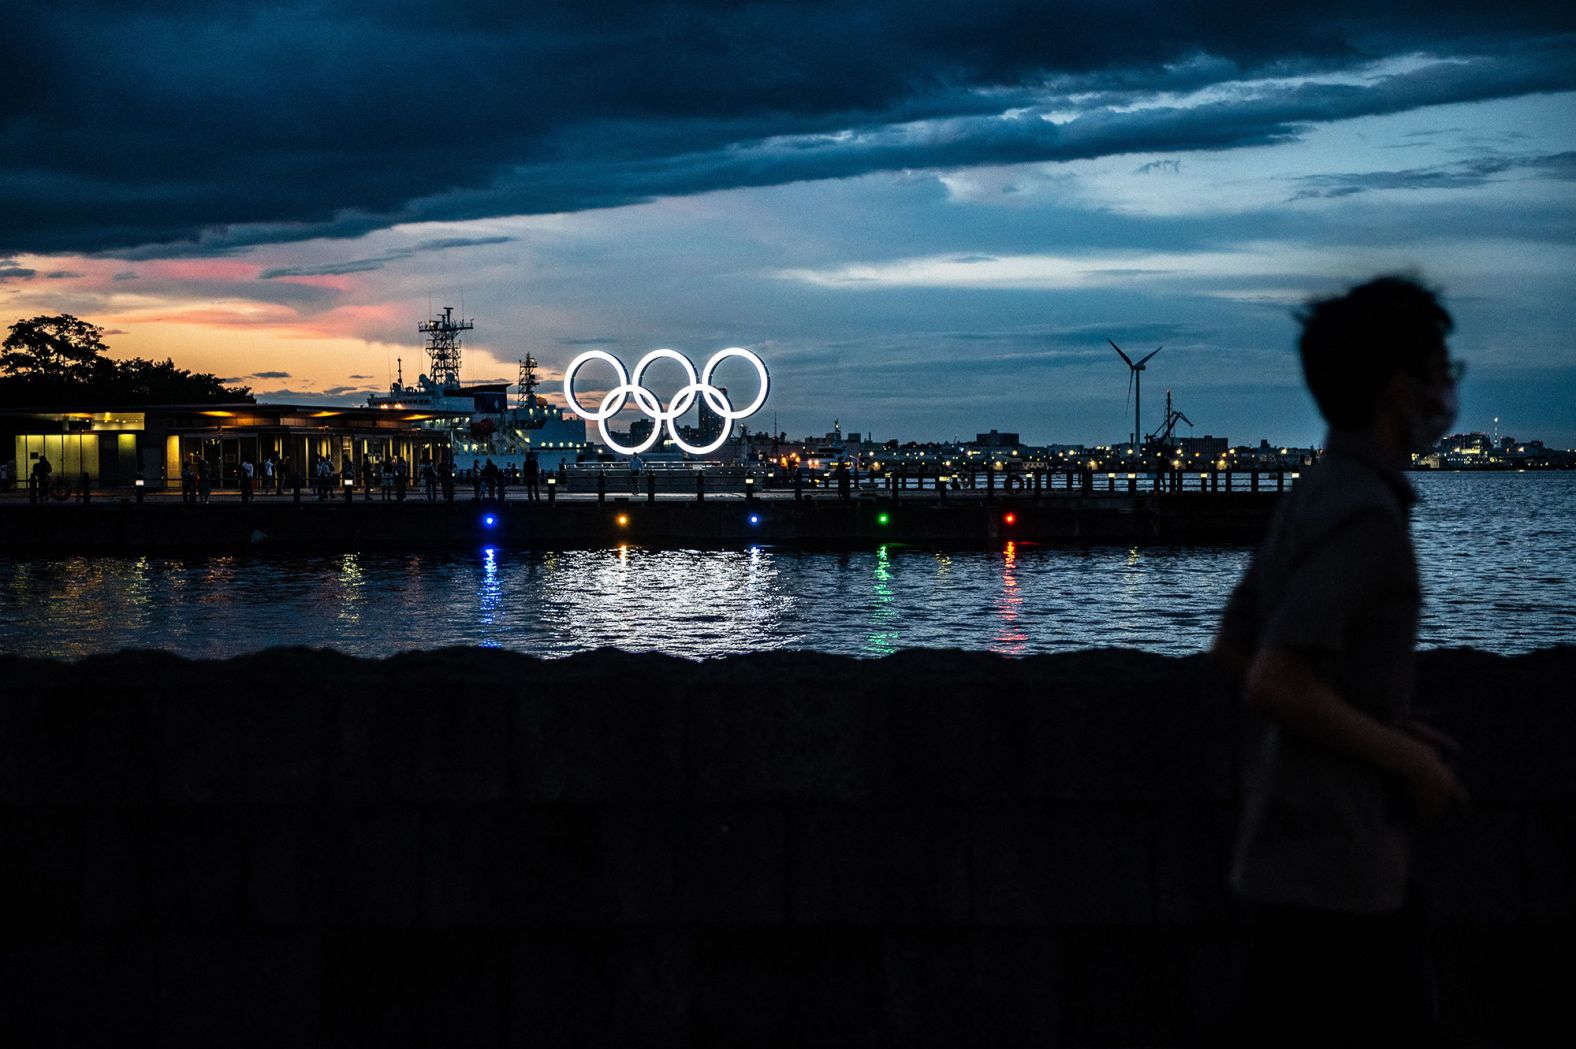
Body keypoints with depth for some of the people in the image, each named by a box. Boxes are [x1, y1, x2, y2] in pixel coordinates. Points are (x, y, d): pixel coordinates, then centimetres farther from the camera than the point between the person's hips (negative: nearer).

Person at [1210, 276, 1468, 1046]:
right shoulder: (1364, 512, -19)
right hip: (1330, 860, -10)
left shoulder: (1315, 497, 10)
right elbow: (1275, 686, -25)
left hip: (1352, 856, 10)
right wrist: (1408, 760, -14)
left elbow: (1233, 651, 16)